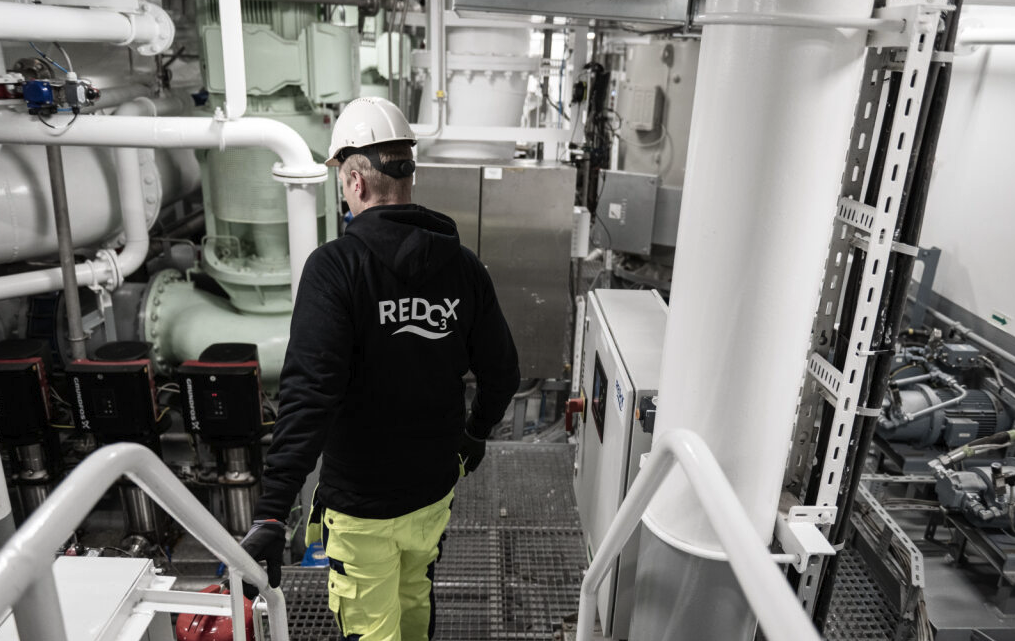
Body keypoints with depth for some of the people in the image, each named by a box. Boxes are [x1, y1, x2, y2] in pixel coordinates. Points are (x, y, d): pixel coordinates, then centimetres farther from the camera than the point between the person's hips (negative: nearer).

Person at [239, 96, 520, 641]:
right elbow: (501, 373, 4)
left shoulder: (335, 266, -21)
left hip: (362, 503, -5)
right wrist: (475, 435, 22)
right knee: (415, 597, 30)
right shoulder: (462, 265, -5)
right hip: (435, 488, 5)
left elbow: (309, 394, -28)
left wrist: (271, 512, -25)